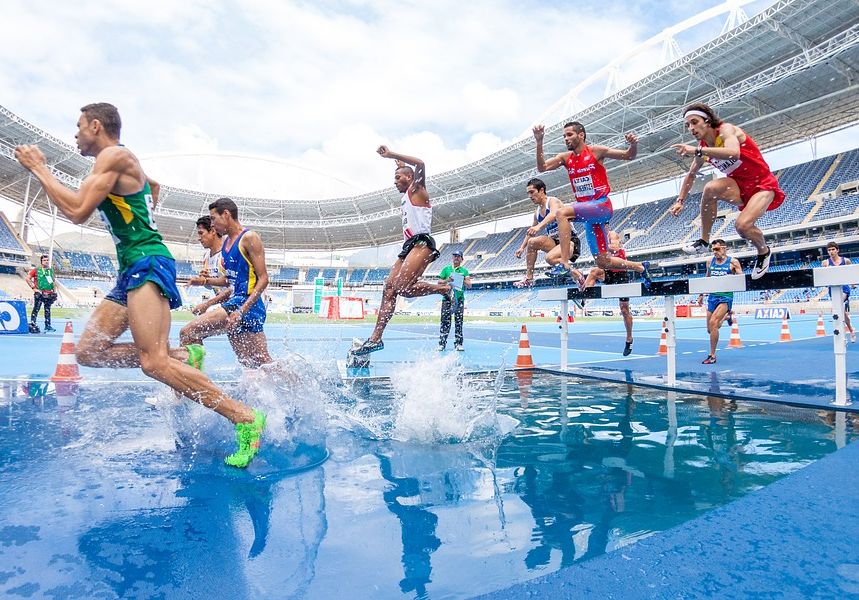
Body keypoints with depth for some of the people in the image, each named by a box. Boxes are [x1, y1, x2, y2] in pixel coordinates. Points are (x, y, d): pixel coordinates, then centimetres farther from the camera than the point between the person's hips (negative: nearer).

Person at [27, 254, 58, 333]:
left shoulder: (51, 270, 14)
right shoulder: (36, 270, 0)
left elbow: (54, 282, 20)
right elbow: (28, 278, -2)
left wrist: (55, 292, 12)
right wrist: (34, 288, -7)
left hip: (49, 294, 4)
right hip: (39, 293, -4)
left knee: (47, 310, 10)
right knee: (36, 309, -5)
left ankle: (48, 326, 14)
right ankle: (32, 325, -1)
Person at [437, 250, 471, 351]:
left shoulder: (464, 271, 13)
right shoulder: (446, 269, 13)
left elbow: (469, 285, 7)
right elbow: (439, 282, 11)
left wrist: (463, 280, -11)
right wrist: (447, 280, -8)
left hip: (459, 298, 1)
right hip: (447, 298, -1)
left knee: (459, 322, -1)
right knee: (445, 321, -4)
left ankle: (459, 343, 3)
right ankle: (442, 343, -1)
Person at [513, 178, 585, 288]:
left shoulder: (552, 201, -9)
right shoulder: (537, 211, 14)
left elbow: (554, 214, -33)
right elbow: (531, 232, 24)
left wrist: (538, 226, -48)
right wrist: (522, 248, 14)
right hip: (555, 241, 8)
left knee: (550, 258, -33)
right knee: (532, 242, -14)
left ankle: (576, 274, -9)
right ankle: (529, 278, -10)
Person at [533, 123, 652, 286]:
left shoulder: (596, 151, -1)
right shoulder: (565, 158, 11)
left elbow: (629, 156, 2)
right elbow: (542, 167, -3)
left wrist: (633, 145, -19)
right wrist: (539, 142, -12)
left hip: (602, 205, -6)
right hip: (587, 211, 6)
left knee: (562, 213, -31)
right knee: (602, 262, 8)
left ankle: (564, 263, -34)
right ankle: (641, 267, 31)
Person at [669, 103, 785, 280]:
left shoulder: (726, 129, -18)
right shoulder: (703, 147, 3)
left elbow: (734, 152, -40)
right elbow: (691, 174, 17)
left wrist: (697, 151, -41)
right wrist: (680, 201, 10)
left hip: (763, 186, -6)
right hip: (740, 187, 6)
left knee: (742, 225, -29)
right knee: (710, 188, -28)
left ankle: (764, 252, 6)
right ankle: (704, 240, -13)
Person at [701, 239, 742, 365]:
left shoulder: (733, 262, -3)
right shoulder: (710, 262, 9)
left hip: (726, 296, -5)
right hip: (712, 296, 5)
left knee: (713, 322, -22)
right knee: (710, 329, 10)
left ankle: (712, 355, -13)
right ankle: (725, 317, 46)